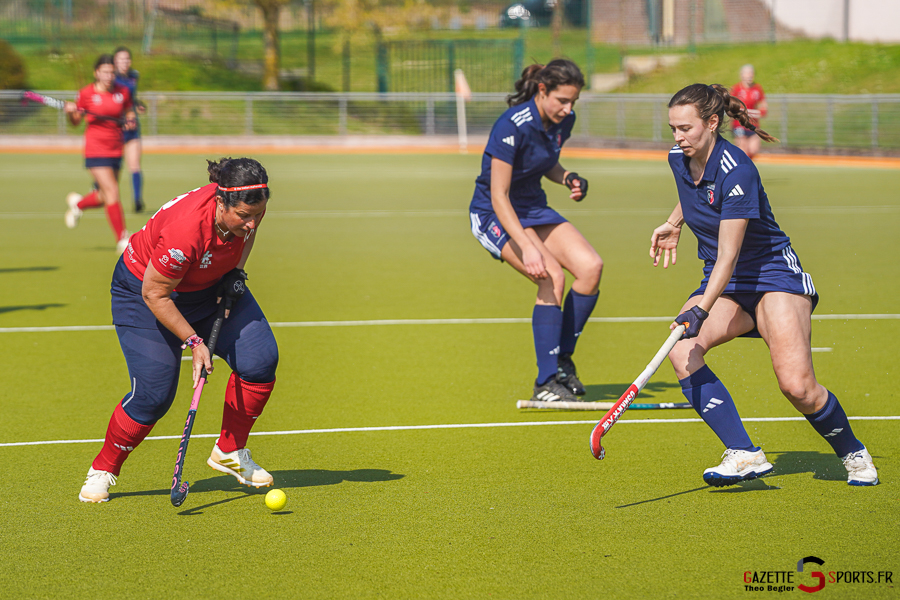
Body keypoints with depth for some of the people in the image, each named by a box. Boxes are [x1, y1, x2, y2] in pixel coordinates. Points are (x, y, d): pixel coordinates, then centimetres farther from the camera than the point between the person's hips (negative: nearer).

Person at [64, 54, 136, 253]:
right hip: (95, 150, -5)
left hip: (115, 150, 5)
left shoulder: (123, 92, 3)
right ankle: (122, 240, -7)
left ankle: (77, 203, 44)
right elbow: (76, 122, 5)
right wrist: (71, 113, -16)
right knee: (112, 191, -14)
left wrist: (131, 121, -4)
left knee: (104, 197, 10)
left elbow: (129, 112, 18)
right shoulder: (86, 94, -5)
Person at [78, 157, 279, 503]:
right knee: (154, 393, -14)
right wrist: (193, 342, -25)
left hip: (212, 286, 6)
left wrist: (235, 270, -7)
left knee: (260, 358, -10)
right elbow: (154, 294, -28)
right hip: (144, 289, -6)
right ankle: (102, 469, 10)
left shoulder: (250, 208, -23)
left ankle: (229, 452, 9)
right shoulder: (185, 230, -41)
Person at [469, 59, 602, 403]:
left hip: (534, 208, 7)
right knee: (553, 276, -27)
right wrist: (527, 247, -37)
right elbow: (499, 196, -28)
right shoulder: (512, 126, -27)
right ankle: (546, 384, -18)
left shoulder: (563, 120, -4)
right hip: (494, 215, -7)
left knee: (591, 266, -15)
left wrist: (568, 179, -6)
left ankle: (562, 360, 2)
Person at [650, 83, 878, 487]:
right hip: (723, 284, 7)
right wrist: (674, 223, 21)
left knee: (797, 387, -20)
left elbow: (729, 256, -30)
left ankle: (854, 455, 9)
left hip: (773, 274, -7)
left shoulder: (736, 172, -25)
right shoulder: (679, 159, -2)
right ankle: (744, 455, -25)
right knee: (681, 350, -24)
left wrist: (700, 311, -38)